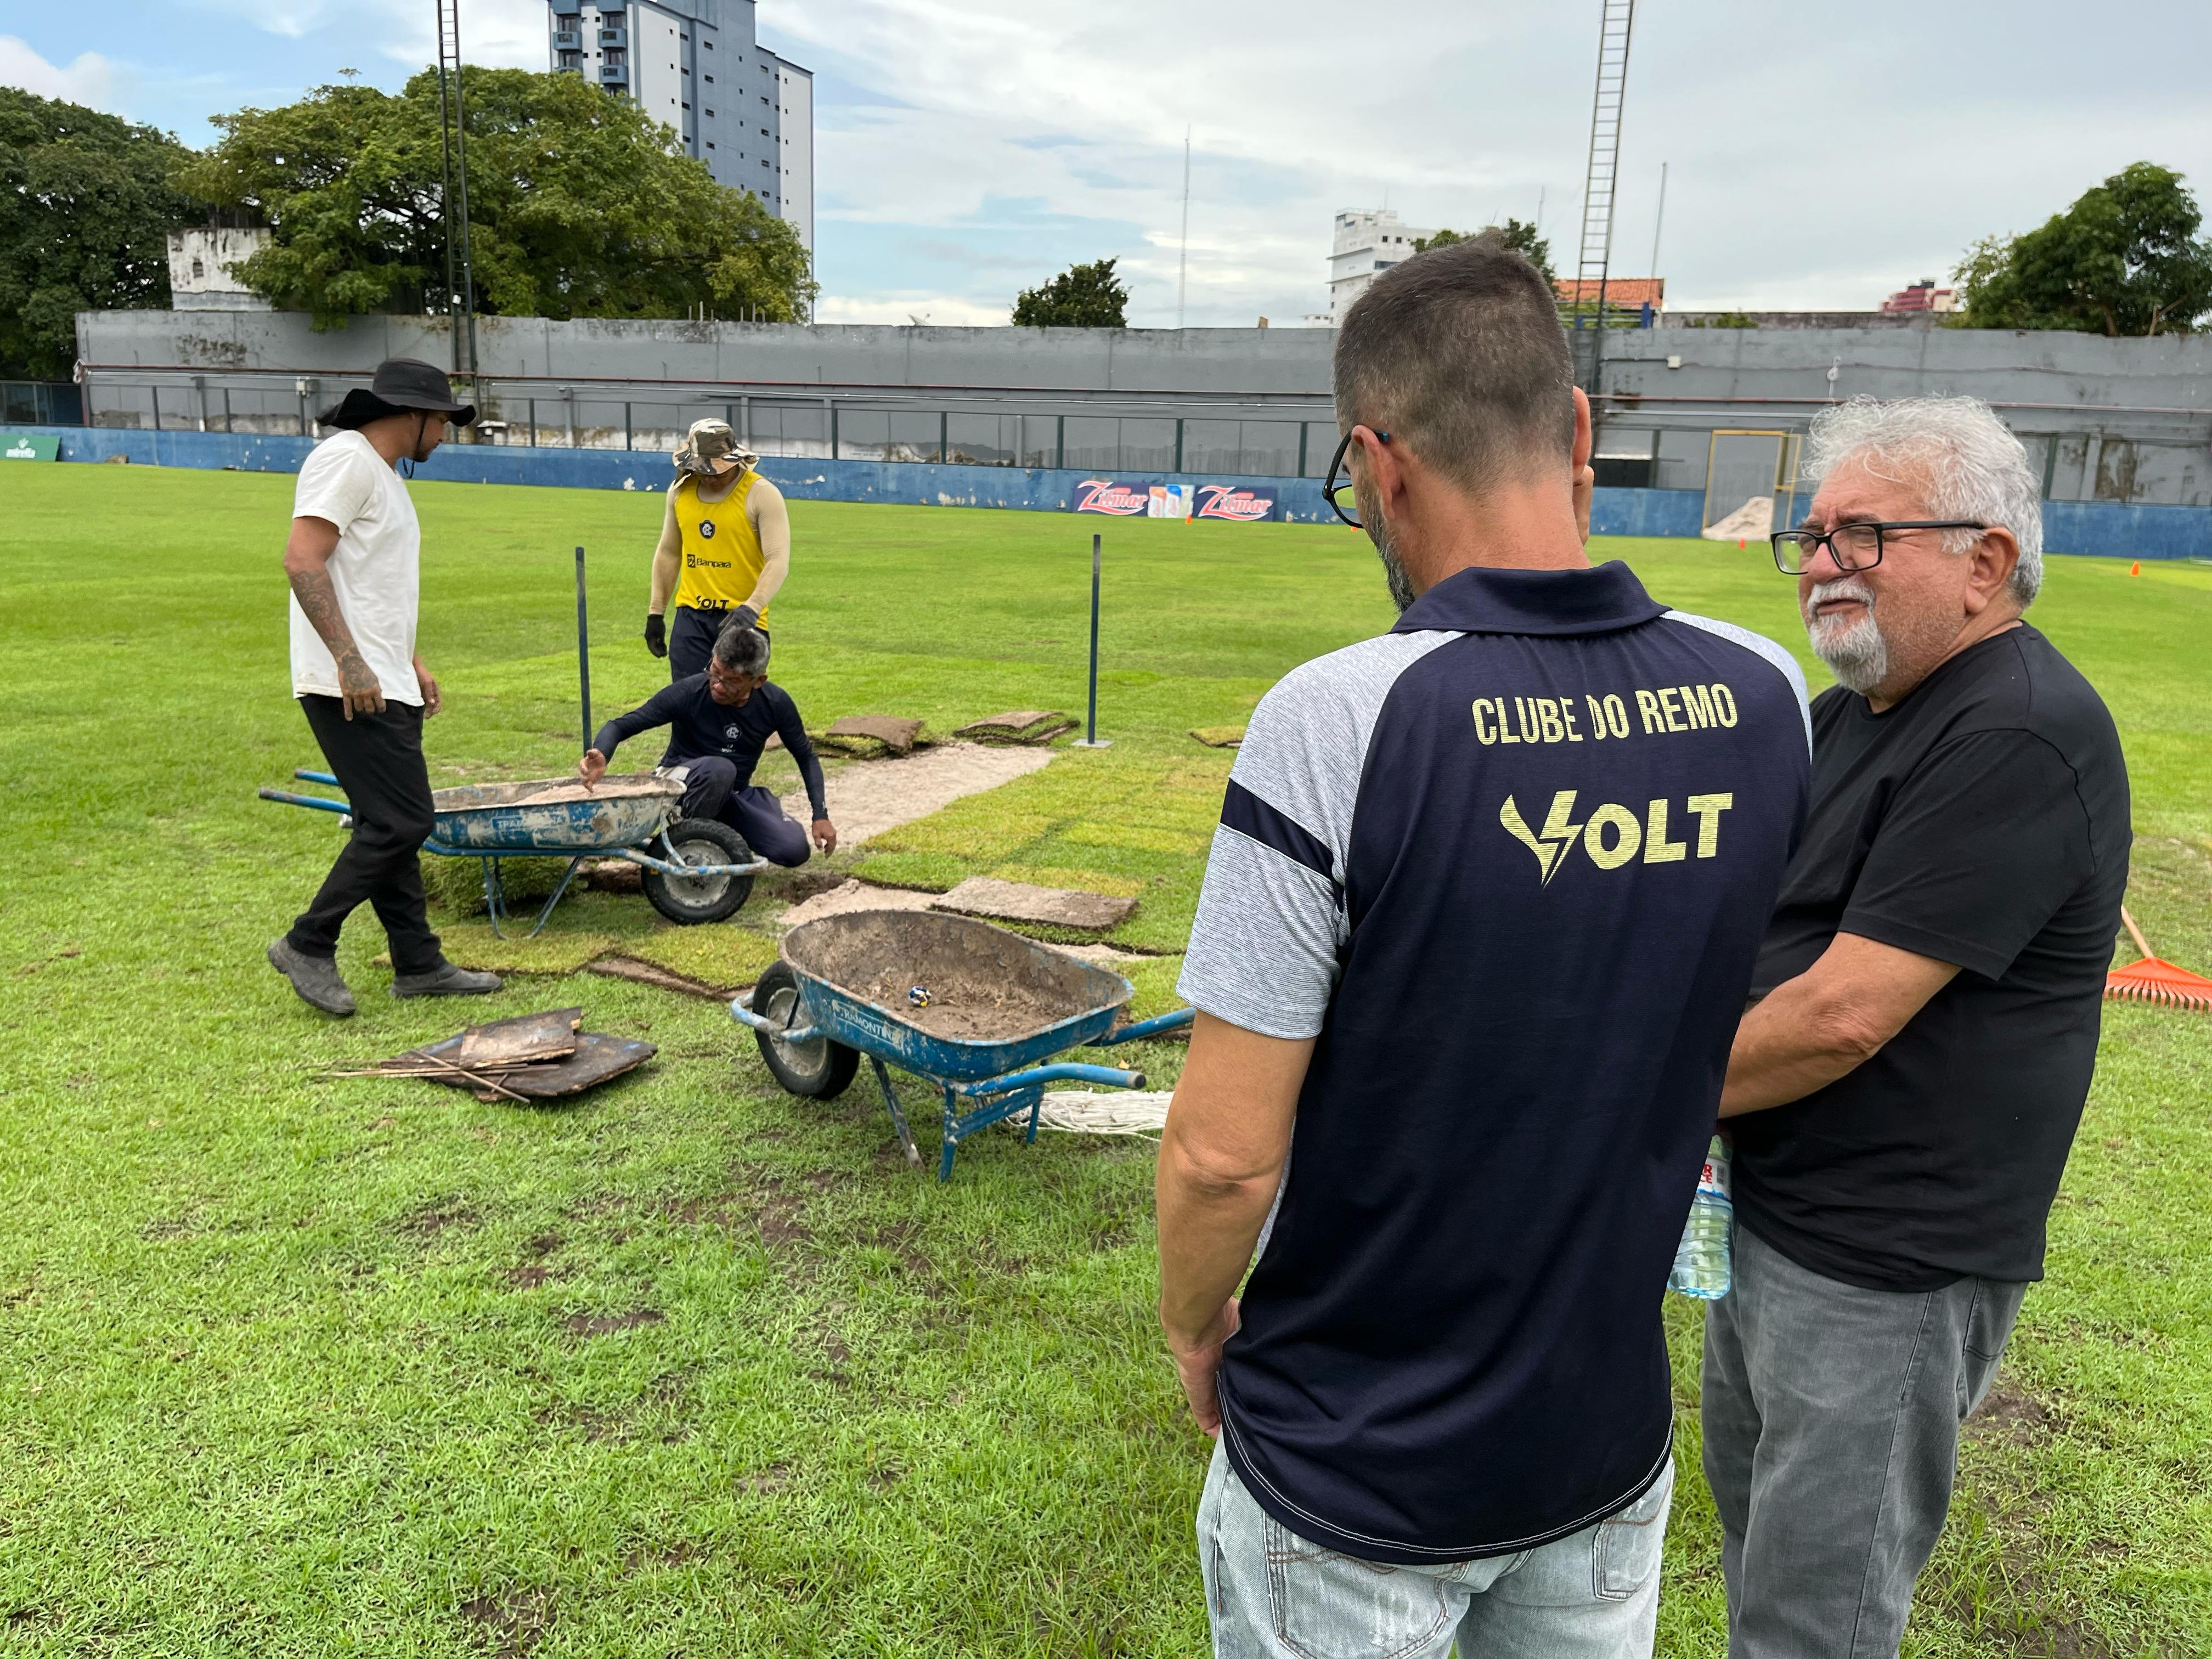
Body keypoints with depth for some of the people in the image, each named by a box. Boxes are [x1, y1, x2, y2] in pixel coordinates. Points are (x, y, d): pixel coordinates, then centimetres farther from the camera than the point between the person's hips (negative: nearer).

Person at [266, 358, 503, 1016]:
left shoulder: (383, 474, 21)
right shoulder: (346, 459, -10)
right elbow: (302, 561, -21)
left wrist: (412, 664, 26)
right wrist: (350, 660, -25)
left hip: (384, 684, 10)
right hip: (351, 687, -10)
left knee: (389, 826, 11)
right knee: (400, 823, -10)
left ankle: (419, 964, 17)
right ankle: (308, 946, 3)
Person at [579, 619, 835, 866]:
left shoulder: (776, 704, -12)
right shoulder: (687, 694, -22)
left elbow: (806, 756, 3)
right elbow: (621, 725, -19)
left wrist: (821, 816, -3)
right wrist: (601, 756, -41)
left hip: (735, 794, 4)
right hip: (679, 790, -4)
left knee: (795, 850, -19)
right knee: (720, 768, -39)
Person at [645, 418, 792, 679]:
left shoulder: (761, 494, -9)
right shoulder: (680, 491, 8)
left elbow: (778, 561, -17)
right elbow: (668, 553, 19)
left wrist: (751, 609, -32)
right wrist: (656, 613, 16)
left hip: (741, 619, -5)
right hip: (691, 617, 5)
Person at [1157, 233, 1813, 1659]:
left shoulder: (1336, 719, -26)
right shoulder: (1765, 697, -10)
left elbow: (1225, 1153, -20)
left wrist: (1193, 1328, -2)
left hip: (1355, 1482, -4)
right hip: (1612, 1444, 5)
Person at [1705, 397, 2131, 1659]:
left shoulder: (2018, 737, -23)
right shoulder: (1854, 710, 9)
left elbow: (1842, 1017, -27)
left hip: (1882, 1269, -9)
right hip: (1767, 1218, 9)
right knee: (1758, 1554, 26)